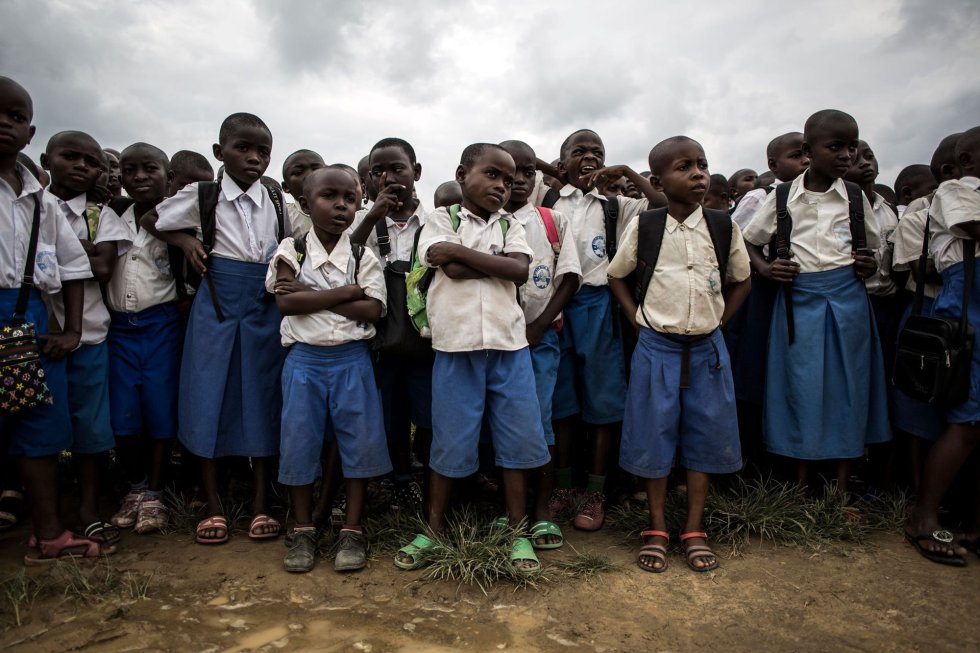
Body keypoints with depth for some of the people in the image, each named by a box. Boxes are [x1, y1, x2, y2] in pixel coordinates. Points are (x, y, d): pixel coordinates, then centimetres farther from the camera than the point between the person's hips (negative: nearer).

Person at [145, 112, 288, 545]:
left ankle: (261, 502, 16)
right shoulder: (201, 196, 0)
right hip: (216, 306, -1)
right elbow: (150, 221, 13)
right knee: (209, 398, 2)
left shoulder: (278, 202, 4)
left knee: (261, 399, 4)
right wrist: (186, 241, -2)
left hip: (265, 310, 1)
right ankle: (213, 506, 15)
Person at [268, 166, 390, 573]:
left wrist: (312, 294, -15)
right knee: (299, 444, 5)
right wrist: (347, 291, -17)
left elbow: (372, 311, -11)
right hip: (304, 359, 0)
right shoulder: (290, 251, 1)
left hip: (351, 360, 0)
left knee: (359, 442, 3)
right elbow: (286, 302, -14)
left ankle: (352, 530, 17)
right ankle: (304, 531, 22)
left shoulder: (363, 257, 2)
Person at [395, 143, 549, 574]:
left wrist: (460, 251, -9)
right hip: (456, 346, -2)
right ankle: (433, 528, 23)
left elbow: (521, 271, -7)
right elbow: (452, 270, -12)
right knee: (450, 442, 5)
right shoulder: (441, 219, 6)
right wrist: (498, 260, -4)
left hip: (509, 345, 3)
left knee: (517, 438, 4)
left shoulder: (510, 225, 13)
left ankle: (518, 531, 18)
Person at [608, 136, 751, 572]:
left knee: (705, 436, 7)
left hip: (707, 348, 2)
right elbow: (617, 275, 8)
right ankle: (656, 530, 20)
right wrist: (636, 317, -1)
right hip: (658, 347, -2)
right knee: (655, 435, 4)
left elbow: (741, 280, 13)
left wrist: (717, 320, 3)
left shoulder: (722, 224, -1)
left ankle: (694, 530, 23)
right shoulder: (644, 226, -5)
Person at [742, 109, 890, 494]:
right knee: (801, 387, 3)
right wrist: (765, 269, -7)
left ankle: (842, 491, 19)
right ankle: (802, 486, 20)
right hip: (800, 300, -2)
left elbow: (870, 247, 17)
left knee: (848, 386, 5)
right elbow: (748, 241, 10)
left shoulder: (855, 197, 6)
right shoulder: (782, 198, 1)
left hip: (847, 299, 2)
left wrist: (868, 267, -4)